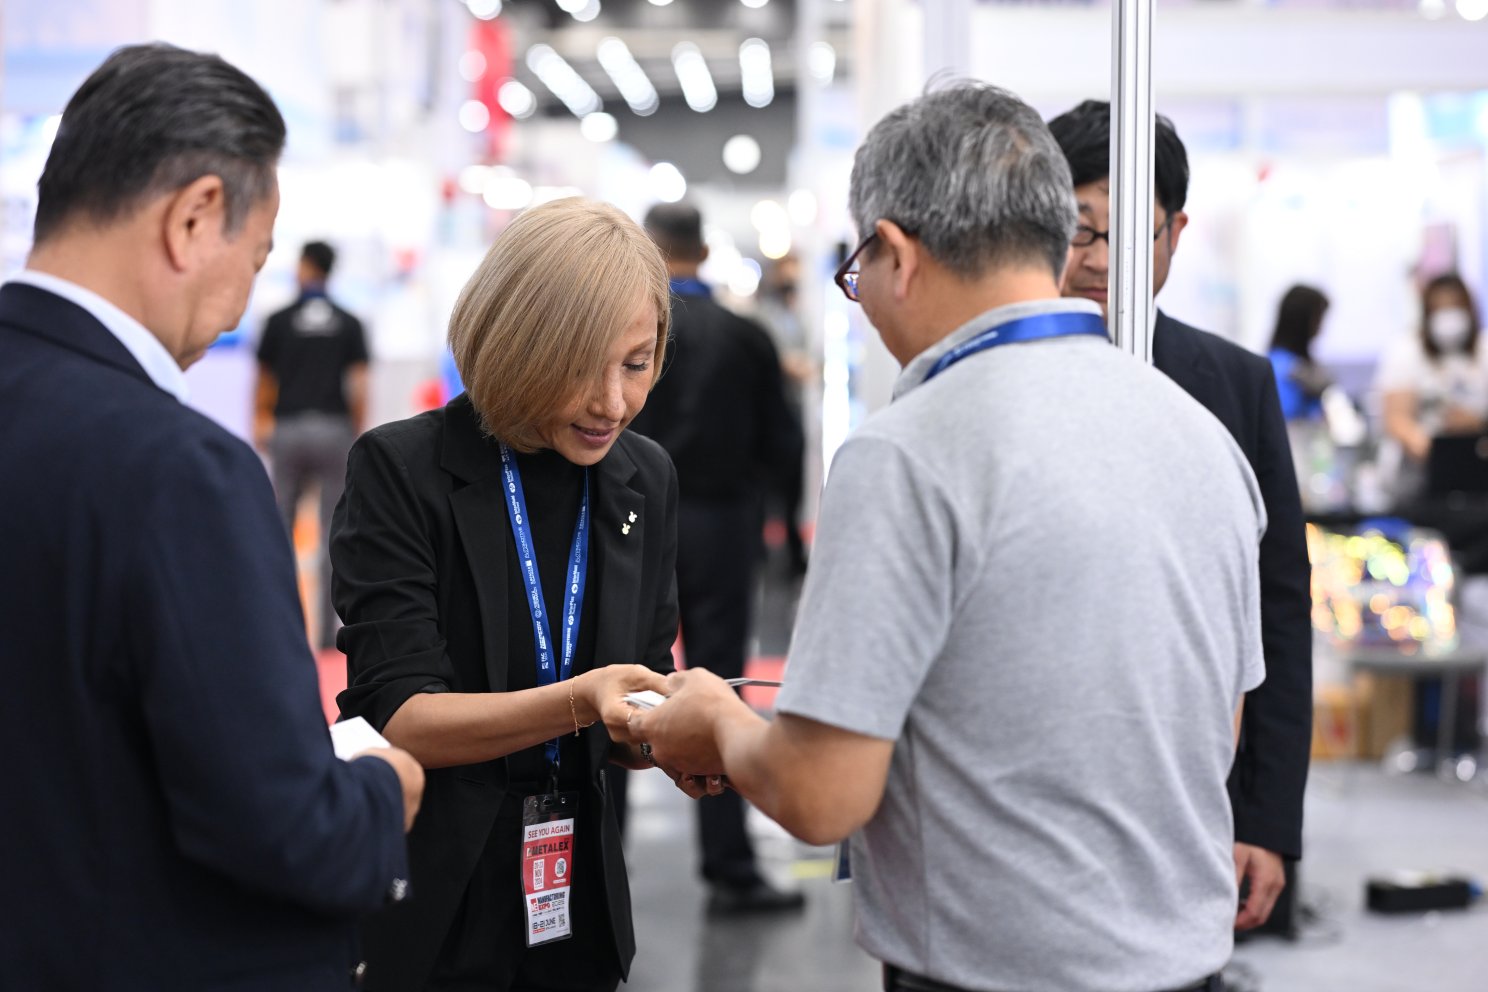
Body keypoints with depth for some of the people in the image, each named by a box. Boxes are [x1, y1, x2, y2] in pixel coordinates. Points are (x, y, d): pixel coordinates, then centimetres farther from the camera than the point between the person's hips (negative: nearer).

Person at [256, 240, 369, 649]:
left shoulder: (279, 321, 3)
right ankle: (328, 631, 2)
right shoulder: (349, 324, 3)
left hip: (288, 430, 0)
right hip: (334, 428, 0)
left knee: (279, 530, 11)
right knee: (334, 536, 4)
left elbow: (264, 384, 11)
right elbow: (360, 388, -3)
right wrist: (357, 434, 9)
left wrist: (263, 422, 28)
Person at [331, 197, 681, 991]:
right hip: (425, 904, -4)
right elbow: (395, 717, -18)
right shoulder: (399, 469, -14)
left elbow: (625, 734, 5)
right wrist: (575, 703, -32)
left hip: (577, 896, 5)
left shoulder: (646, 480, 1)